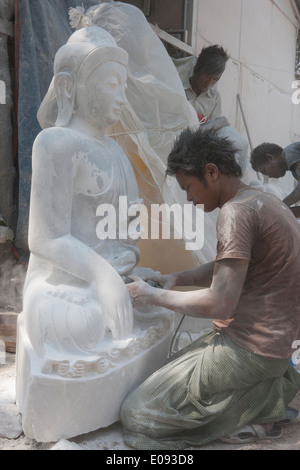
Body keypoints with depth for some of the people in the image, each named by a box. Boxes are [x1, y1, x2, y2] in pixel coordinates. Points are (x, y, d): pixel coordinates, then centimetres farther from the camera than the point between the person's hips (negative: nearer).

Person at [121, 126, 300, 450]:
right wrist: (178, 279, 7)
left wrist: (153, 295, -12)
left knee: (136, 416, -5)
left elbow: (220, 303, -24)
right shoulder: (265, 202, 12)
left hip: (247, 349, -10)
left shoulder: (236, 211, -21)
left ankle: (263, 400, -4)